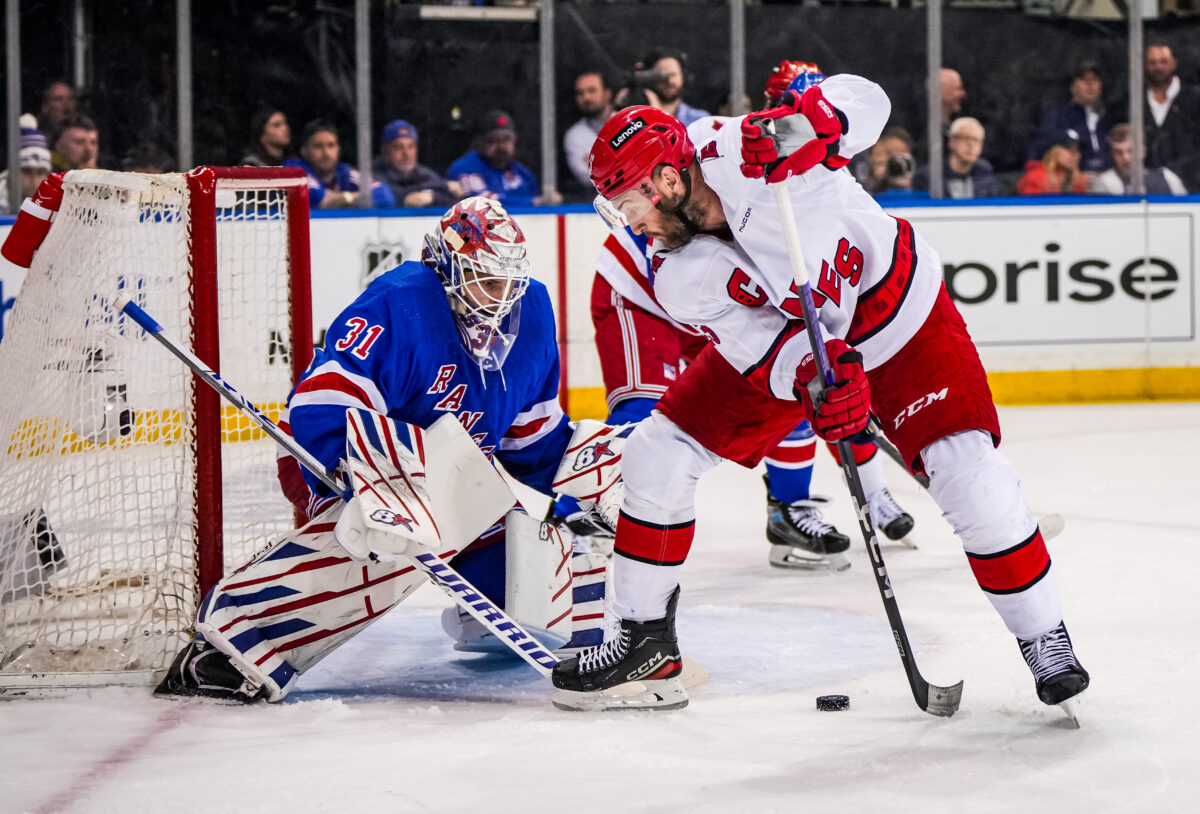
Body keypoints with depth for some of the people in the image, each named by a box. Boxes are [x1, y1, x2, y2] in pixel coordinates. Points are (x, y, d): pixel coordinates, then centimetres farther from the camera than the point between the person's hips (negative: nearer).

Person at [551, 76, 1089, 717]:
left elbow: (864, 100, -21)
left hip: (893, 305, -5)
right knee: (657, 453, -2)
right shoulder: (677, 280, -18)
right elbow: (764, 346, -24)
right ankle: (646, 641, 11)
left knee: (966, 472, -19)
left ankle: (1043, 638, -1)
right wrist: (813, 377, -46)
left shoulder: (749, 155, -31)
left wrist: (802, 114, -42)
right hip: (775, 335, 5)